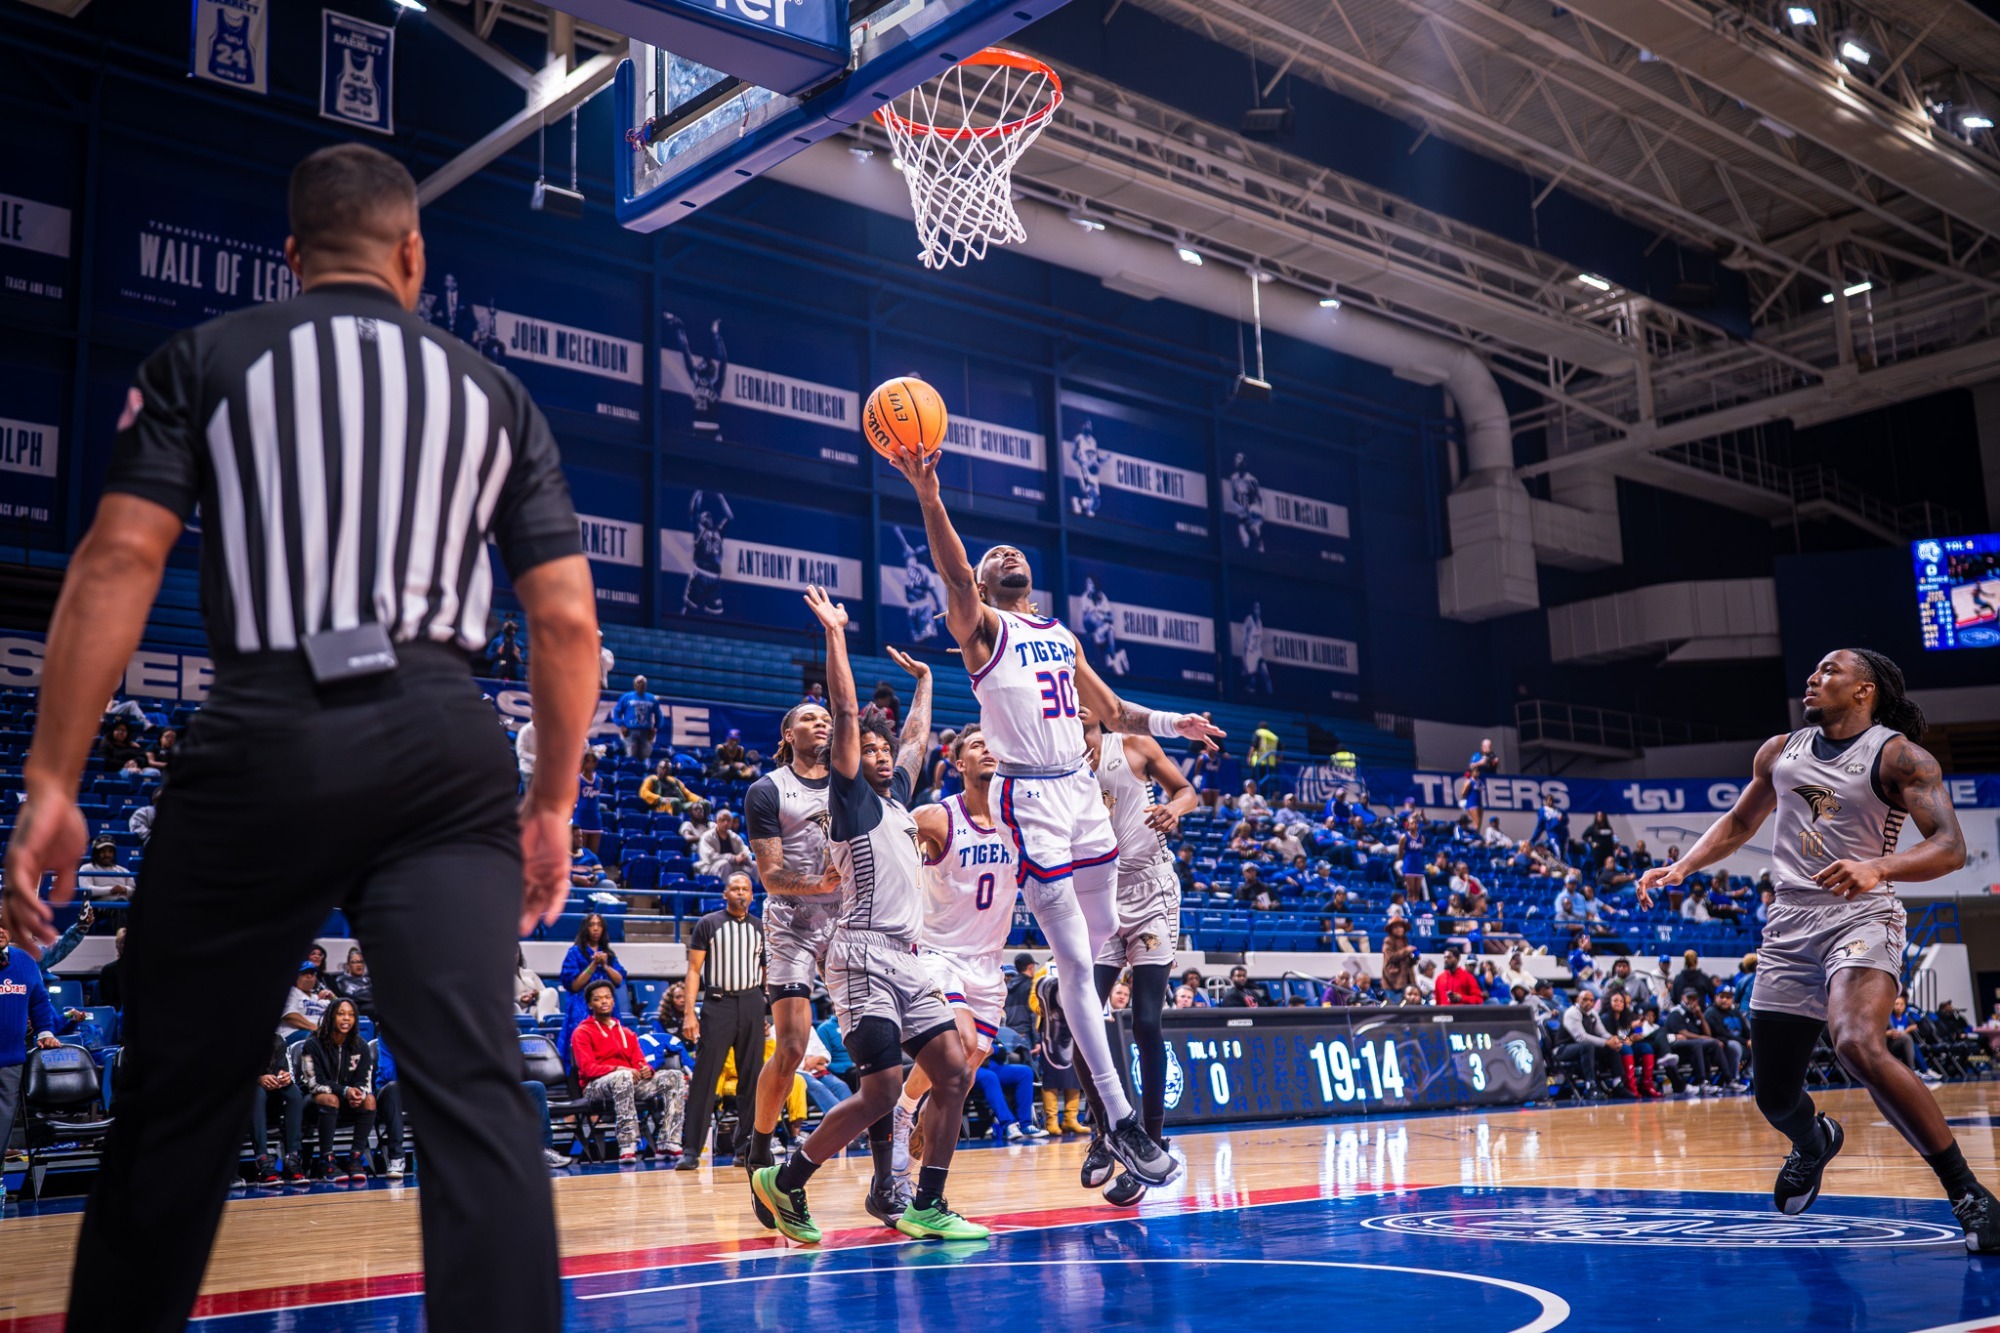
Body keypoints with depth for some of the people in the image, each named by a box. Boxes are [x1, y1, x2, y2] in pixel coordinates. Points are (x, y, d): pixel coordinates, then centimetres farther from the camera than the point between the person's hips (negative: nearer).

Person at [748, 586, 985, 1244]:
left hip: (906, 959, 8)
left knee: (954, 1073, 0)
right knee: (881, 1090, -14)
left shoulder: (897, 795, 21)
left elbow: (918, 736, 36)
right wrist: (835, 634, -5)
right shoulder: (851, 795, 2)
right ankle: (784, 1180, 2)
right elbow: (846, 713, -6)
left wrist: (923, 681, 44)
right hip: (863, 955, -8)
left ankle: (925, 1207, 6)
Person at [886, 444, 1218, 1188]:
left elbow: (1110, 712, 26)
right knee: (1077, 961, -9)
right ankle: (1121, 1120, -8)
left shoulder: (1063, 637, 20)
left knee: (1104, 938, 15)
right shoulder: (980, 626, 1)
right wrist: (928, 496, -34)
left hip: (1082, 791, 7)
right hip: (1031, 798, -7)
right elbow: (952, 572, -19)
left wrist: (1170, 724, 9)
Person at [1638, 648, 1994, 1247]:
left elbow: (1950, 846, -17)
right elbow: (1739, 823, 26)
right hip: (1789, 927, 6)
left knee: (1860, 1048, -34)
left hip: (1860, 918, -6)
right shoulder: (1780, 751, 12)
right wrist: (1681, 867, 11)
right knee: (1773, 1096, 10)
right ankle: (1813, 1142, 47)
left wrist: (1879, 867, -35)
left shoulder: (1898, 755, -6)